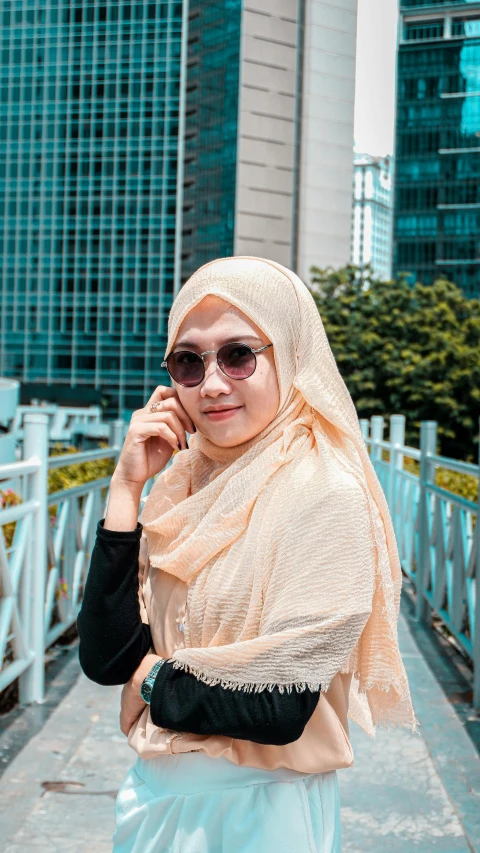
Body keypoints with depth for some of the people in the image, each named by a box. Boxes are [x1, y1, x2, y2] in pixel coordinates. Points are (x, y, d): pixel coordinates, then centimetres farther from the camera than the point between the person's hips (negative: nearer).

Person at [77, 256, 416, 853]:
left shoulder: (326, 496, -19)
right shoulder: (180, 485, -1)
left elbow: (280, 710, -24)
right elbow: (105, 658, -8)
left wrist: (152, 677, -9)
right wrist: (126, 487, -11)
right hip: (158, 795, 6)